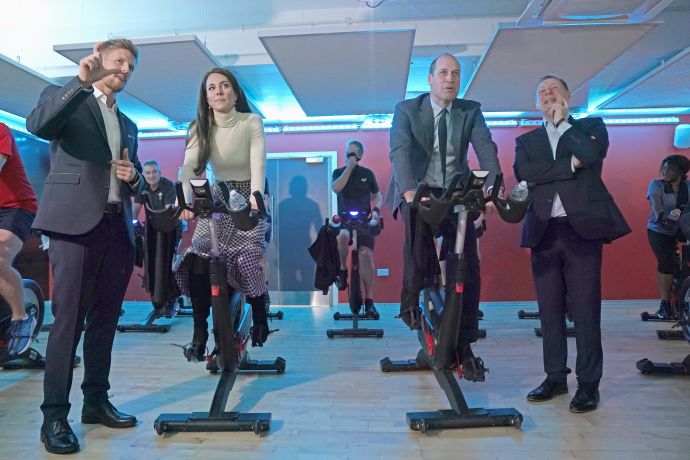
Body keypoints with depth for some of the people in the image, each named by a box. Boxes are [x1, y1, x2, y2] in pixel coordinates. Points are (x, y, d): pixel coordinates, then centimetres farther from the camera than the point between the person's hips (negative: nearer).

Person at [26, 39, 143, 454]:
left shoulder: (128, 125, 24)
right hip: (76, 223, -6)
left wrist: (133, 177, 2)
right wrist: (82, 81, -22)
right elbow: (38, 125, -15)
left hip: (118, 228, 6)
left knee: (105, 320, 9)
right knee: (69, 319, -6)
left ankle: (97, 401, 20)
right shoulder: (64, 97, 8)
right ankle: (55, 415, 4)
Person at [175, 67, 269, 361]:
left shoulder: (252, 122, -13)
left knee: (249, 262, -17)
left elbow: (258, 165, -24)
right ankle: (199, 335, 1)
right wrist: (185, 203, -36)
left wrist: (255, 203, -40)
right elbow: (189, 167, -18)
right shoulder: (200, 128, -5)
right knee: (198, 266, -13)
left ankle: (259, 317, 12)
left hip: (248, 199, -2)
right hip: (218, 200, 3)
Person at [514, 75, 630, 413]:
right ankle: (555, 378, 18)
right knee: (549, 309, 7)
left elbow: (593, 153, -10)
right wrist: (570, 165, -9)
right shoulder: (526, 140, 16)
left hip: (582, 228, -2)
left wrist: (562, 122, 1)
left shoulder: (591, 126, 12)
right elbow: (523, 173, -4)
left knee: (585, 309, -1)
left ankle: (588, 383, 9)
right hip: (544, 232, 3)